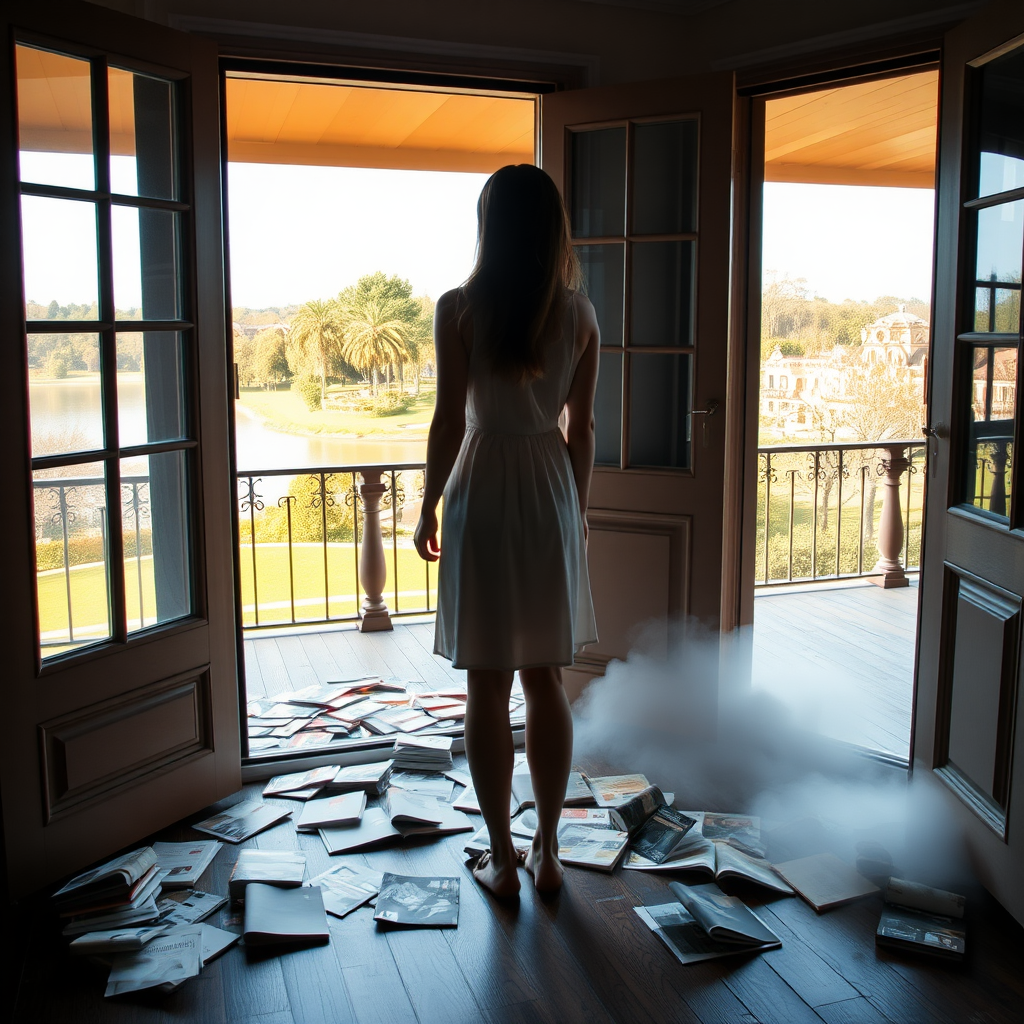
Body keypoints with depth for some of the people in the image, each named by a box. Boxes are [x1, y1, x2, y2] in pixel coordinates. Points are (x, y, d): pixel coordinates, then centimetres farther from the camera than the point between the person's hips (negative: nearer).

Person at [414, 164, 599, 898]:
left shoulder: (460, 309, -8)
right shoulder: (578, 313, 1)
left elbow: (450, 421, -9)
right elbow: (582, 426, 4)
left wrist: (428, 508, 3)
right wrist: (578, 509, 15)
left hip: (483, 494, -3)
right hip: (552, 496, 3)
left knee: (488, 686, 6)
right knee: (546, 681, 12)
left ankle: (502, 859, 16)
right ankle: (547, 852, 22)